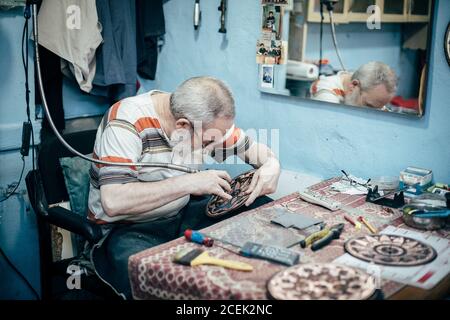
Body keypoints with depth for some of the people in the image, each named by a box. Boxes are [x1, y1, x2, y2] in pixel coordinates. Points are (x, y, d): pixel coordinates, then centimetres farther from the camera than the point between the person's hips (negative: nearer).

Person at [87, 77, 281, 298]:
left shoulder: (205, 118, -6)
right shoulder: (127, 122, -24)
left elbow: (252, 149, 8)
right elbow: (113, 202, -34)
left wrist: (272, 164, -16)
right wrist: (188, 183, -33)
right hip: (128, 228, -6)